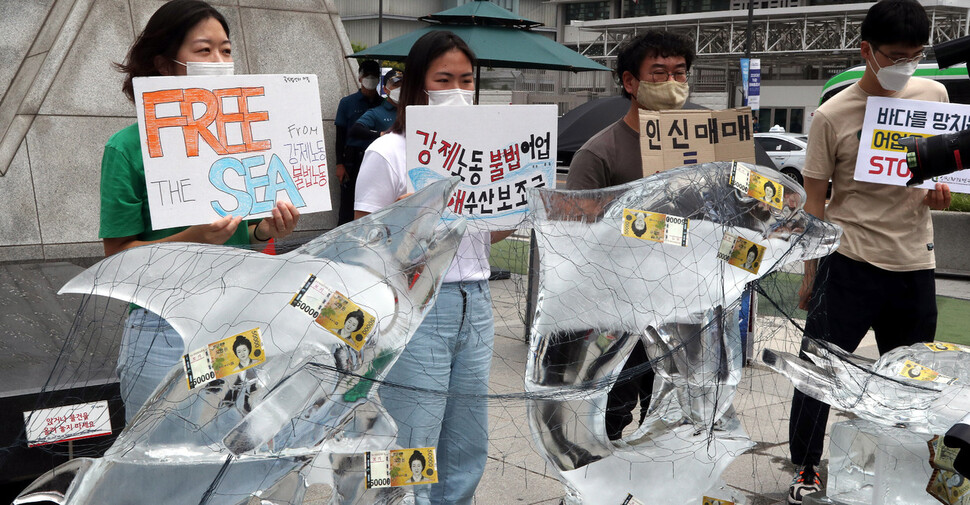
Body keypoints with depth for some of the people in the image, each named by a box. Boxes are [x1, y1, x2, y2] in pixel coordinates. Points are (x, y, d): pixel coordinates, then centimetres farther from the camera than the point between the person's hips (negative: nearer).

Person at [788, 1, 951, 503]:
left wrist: (940, 191, -3)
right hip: (850, 263, -4)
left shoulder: (933, 94, 3)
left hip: (915, 263, 4)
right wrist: (811, 274, -1)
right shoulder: (832, 116, -8)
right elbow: (815, 202, -3)